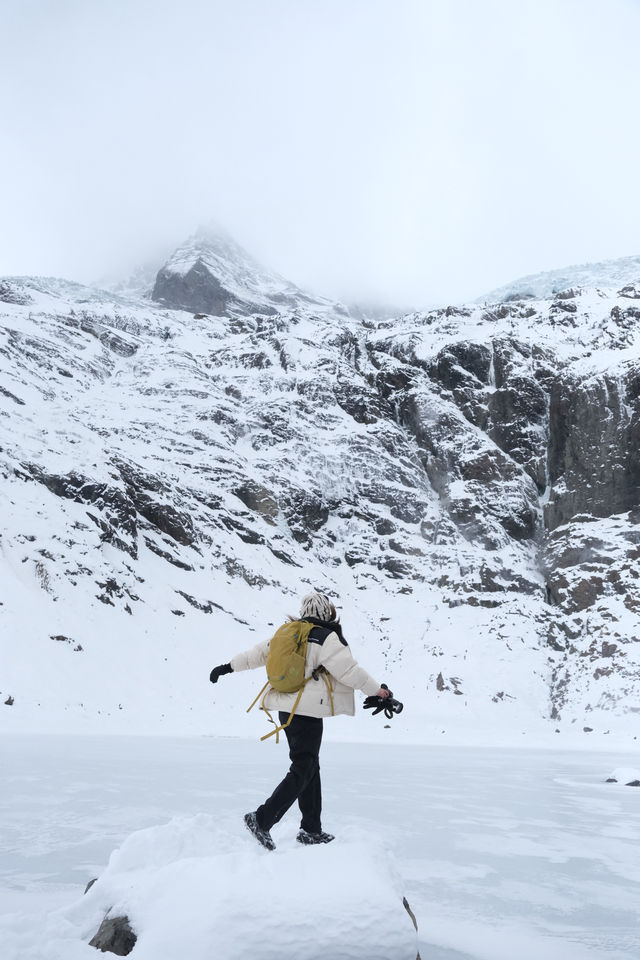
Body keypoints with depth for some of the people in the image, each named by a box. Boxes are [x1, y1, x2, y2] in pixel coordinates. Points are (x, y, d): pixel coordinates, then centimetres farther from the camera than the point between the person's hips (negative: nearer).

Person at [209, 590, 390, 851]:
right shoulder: (327, 638, -12)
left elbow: (259, 652, 16)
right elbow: (349, 671, -12)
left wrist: (229, 666, 27)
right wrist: (377, 691, 0)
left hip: (287, 708, 8)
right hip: (308, 711, -8)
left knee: (310, 767, 16)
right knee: (303, 771, -2)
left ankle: (311, 829, 20)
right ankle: (262, 820, -9)